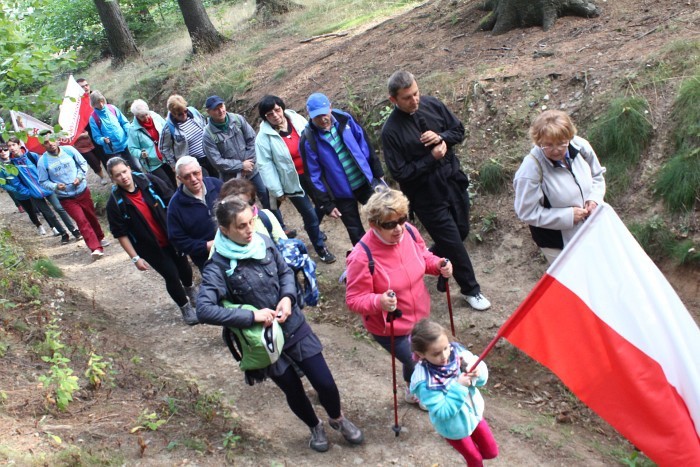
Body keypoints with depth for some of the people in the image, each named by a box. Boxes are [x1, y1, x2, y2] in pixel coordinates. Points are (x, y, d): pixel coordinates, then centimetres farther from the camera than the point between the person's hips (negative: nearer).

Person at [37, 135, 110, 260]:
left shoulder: (69, 150, -10)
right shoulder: (43, 161, -12)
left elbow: (83, 163, 2)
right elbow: (43, 181, -4)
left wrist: (80, 177, -13)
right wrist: (55, 186, -23)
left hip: (83, 191, 2)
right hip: (66, 198, -2)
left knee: (91, 216, 19)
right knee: (81, 221, -15)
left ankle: (100, 238, 44)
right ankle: (96, 248, -18)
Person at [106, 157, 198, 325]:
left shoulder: (148, 180, -13)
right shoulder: (115, 202, -16)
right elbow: (120, 234, -12)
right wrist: (135, 258, -12)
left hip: (172, 237, 3)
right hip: (150, 247, -2)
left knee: (184, 268, 19)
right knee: (172, 276, 0)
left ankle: (191, 291, 52)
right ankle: (185, 308, 26)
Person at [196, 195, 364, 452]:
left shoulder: (263, 241, -7)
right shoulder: (218, 267, -20)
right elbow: (204, 310, -29)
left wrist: (288, 297, -14)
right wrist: (252, 316, -30)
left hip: (295, 326, 3)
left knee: (325, 383, 7)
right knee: (294, 391, 15)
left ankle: (338, 419, 40)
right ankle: (315, 427, 47)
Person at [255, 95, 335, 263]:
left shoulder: (297, 119, -6)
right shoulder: (264, 137, -15)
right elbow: (265, 165, -11)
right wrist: (277, 190, -11)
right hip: (293, 181, -4)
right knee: (310, 215, 3)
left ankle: (312, 228, 51)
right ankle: (320, 248, 25)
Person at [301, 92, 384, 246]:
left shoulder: (345, 120, -8)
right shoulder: (308, 141, -16)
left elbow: (364, 144, 3)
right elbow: (315, 176, -10)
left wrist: (377, 172, 7)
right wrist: (326, 204, -8)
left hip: (366, 182, 3)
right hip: (342, 194, -3)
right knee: (356, 232, 12)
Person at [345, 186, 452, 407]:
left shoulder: (409, 232, -16)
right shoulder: (362, 257, -34)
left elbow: (423, 256, 4)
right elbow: (354, 299, -25)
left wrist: (438, 265, -17)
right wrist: (379, 302, -44)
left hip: (420, 315, 6)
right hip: (388, 328, -6)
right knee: (414, 362, 14)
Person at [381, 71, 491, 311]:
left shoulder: (431, 104, -3)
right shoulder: (391, 131, -19)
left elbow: (459, 129, 7)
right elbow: (400, 173, -18)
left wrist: (442, 137, -14)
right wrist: (432, 158, -21)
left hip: (453, 181, 6)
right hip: (427, 196, -6)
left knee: (462, 231, 19)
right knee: (454, 243, 3)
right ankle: (471, 290, 24)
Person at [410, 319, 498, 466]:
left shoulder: (457, 352, -21)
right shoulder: (425, 383, -35)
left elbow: (482, 376, -11)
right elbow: (443, 412, -31)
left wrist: (477, 372, -34)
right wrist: (458, 387, -38)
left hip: (474, 414, 5)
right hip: (454, 428, -5)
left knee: (491, 452, 22)